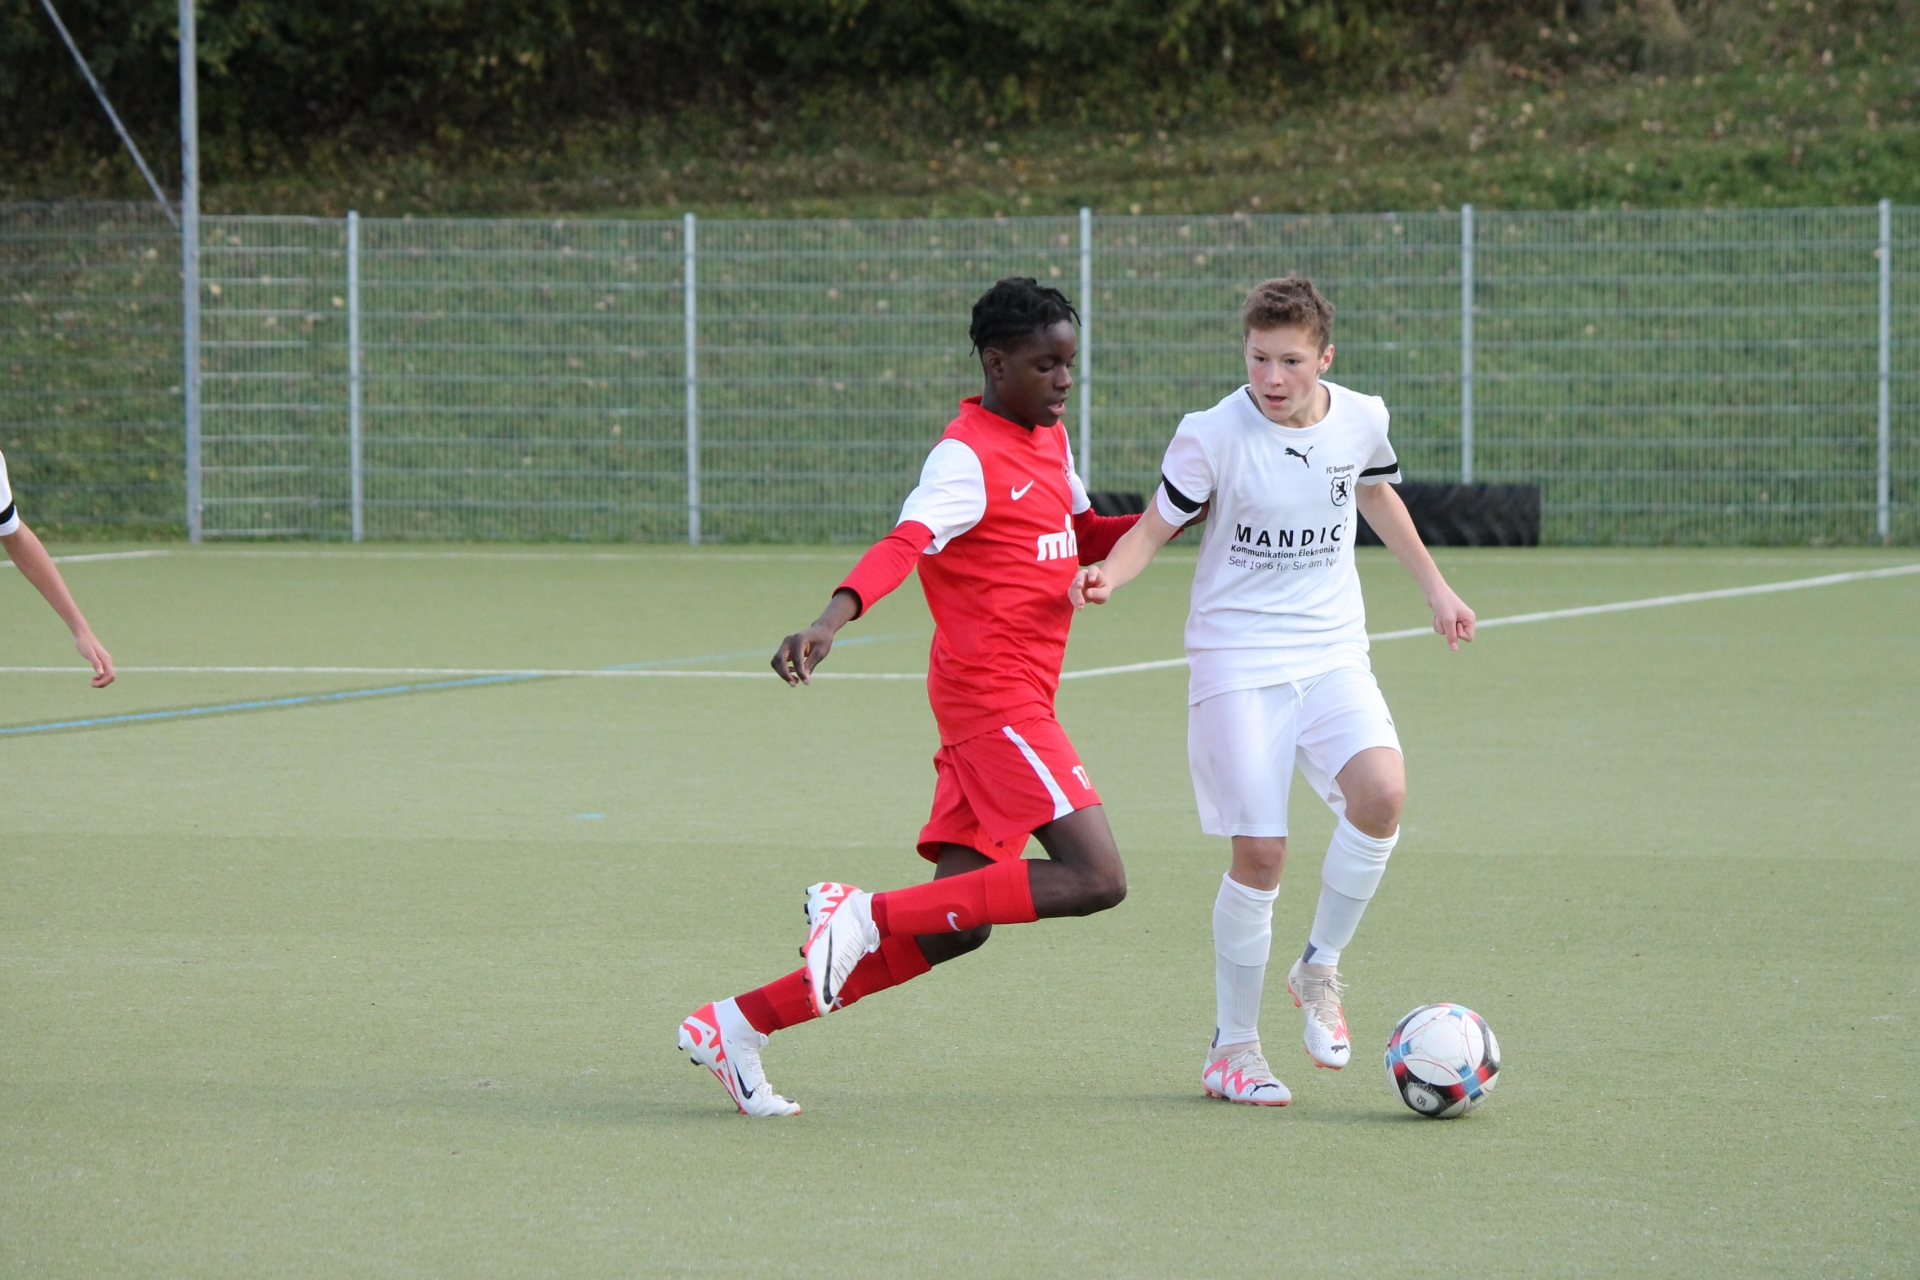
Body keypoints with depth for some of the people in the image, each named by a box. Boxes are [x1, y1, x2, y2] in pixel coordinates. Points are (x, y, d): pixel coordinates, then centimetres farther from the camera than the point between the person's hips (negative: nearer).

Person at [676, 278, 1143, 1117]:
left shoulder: (1048, 438, 16)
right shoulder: (968, 457, -13)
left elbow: (1081, 538, 34)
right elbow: (905, 543, -30)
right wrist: (831, 622, -47)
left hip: (1015, 703, 9)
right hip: (993, 695, -9)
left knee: (953, 929, 5)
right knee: (1096, 878, -18)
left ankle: (738, 1025, 8)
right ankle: (867, 914, -14)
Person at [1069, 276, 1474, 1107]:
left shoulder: (1361, 419, 1)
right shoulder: (1213, 435, -11)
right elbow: (1158, 524, -3)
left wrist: (1433, 586, 30)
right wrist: (1107, 575, -23)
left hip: (1332, 650, 3)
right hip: (1237, 659, -3)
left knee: (1381, 792, -23)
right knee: (1260, 852, -9)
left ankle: (1319, 969, 0)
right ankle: (1232, 1047, 9)